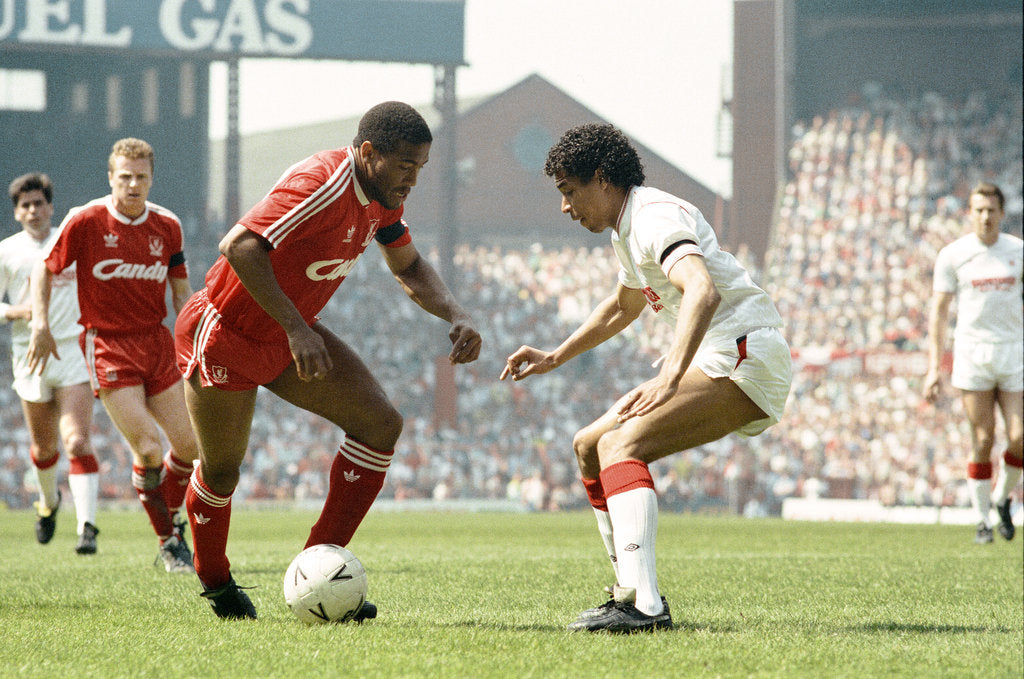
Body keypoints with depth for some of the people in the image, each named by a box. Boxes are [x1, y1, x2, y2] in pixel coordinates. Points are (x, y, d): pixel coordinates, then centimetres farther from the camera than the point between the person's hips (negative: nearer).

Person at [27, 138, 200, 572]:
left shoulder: (167, 226, 3)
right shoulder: (86, 221, -8)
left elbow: (181, 290, 12)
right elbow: (45, 269, 2)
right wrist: (41, 324, -9)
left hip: (155, 341, 4)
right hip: (107, 345, -4)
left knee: (189, 445, -2)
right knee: (148, 449, -15)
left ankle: (171, 523, 23)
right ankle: (168, 542, 2)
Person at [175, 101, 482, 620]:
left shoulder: (381, 196, -2)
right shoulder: (324, 186, -31)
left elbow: (409, 267, 14)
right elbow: (238, 246, -40)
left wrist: (455, 315, -5)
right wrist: (296, 328, -42)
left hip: (289, 336, 8)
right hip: (223, 337, -8)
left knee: (380, 422, -7)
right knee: (222, 470, 4)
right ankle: (215, 583, 33)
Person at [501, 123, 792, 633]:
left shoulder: (656, 217, -15)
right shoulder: (626, 230, 19)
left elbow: (703, 291, -34)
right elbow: (623, 307, 40)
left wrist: (670, 378, -46)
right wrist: (554, 358, 37)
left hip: (744, 355, -11)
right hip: (713, 361, 11)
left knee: (620, 444, -27)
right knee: (589, 446, 13)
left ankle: (642, 604, -41)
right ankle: (634, 591, 11)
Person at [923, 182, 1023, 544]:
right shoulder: (952, 255, -1)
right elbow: (938, 312, 1)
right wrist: (934, 367, -6)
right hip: (972, 352, -2)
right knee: (982, 440, -4)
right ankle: (982, 520, 8)